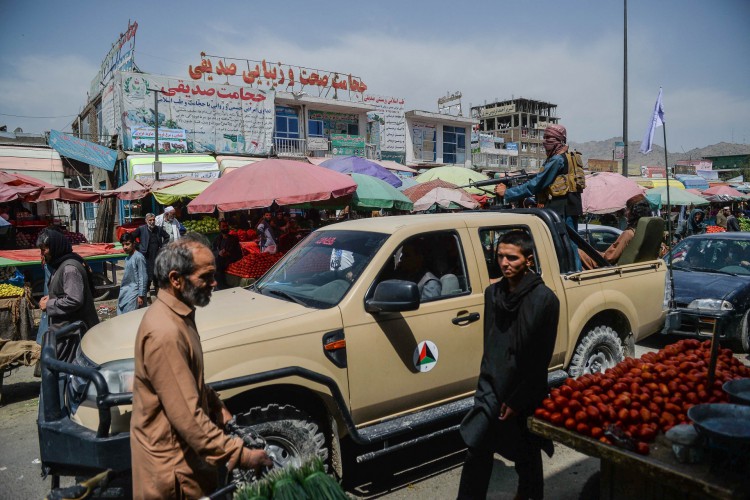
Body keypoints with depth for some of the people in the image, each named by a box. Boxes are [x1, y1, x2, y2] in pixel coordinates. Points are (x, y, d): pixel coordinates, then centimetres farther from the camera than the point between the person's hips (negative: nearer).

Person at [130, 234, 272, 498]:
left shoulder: (176, 315, 3)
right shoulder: (165, 332, -30)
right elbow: (187, 417, -31)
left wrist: (217, 407, 9)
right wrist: (241, 455, -28)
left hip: (181, 450, 9)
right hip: (171, 461, -9)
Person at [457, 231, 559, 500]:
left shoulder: (544, 299, -13)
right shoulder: (493, 293, 2)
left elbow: (541, 358, -13)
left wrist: (517, 400, -11)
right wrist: (486, 386, 6)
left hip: (526, 396, -4)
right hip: (492, 390, 4)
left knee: (527, 455, 15)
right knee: (477, 452, 3)